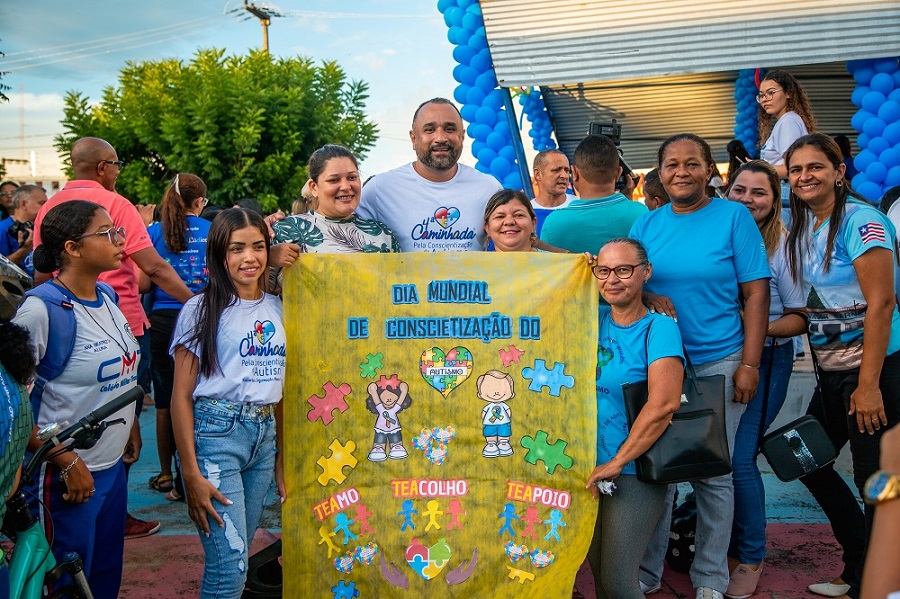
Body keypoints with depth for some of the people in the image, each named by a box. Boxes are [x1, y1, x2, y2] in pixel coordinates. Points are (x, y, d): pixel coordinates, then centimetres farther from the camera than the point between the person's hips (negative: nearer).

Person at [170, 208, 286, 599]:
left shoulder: (276, 309, 10)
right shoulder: (202, 310, -5)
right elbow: (181, 395, -6)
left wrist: (282, 457, 15)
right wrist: (191, 475, -12)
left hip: (265, 435, 5)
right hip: (215, 433, -5)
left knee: (235, 557, 14)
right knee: (230, 565, -8)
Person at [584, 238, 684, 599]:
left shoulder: (659, 327, -12)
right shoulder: (593, 319, 4)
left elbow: (664, 403, -24)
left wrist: (617, 462, -21)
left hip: (634, 473, -6)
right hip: (587, 468, 6)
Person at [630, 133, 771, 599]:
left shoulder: (733, 216, -2)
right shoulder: (646, 224, 8)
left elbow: (755, 293, -4)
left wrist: (749, 364, -10)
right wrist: (648, 297, -12)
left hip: (718, 363, -3)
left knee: (713, 473, 5)